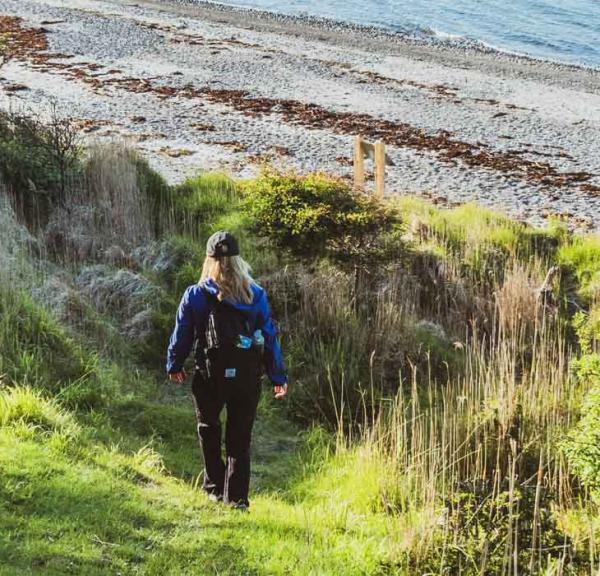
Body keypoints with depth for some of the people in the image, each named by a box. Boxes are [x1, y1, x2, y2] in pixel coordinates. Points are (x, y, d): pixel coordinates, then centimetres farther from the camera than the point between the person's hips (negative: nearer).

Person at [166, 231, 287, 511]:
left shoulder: (195, 295, -7)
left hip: (210, 377, -1)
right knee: (240, 440, 10)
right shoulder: (256, 294, -2)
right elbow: (270, 336, 1)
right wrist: (278, 376, 9)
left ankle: (215, 487, 22)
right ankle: (237, 498, 10)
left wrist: (174, 365, 17)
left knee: (208, 430, 22)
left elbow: (181, 334, 0)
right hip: (247, 378, 1)